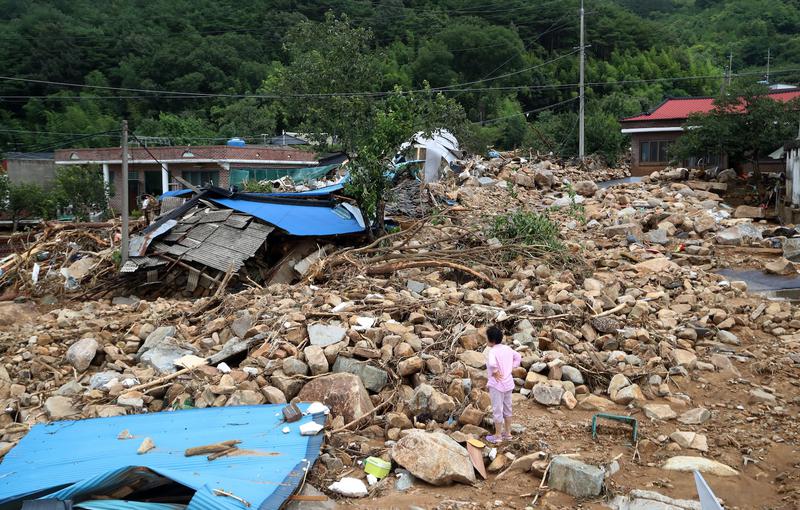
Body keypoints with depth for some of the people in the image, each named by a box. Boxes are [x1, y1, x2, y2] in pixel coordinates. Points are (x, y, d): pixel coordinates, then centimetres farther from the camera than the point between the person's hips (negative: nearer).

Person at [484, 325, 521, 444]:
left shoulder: (492, 351, -21)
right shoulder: (507, 348, 2)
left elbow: (492, 364, -40)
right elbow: (518, 357, 14)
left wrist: (494, 372, -22)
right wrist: (511, 368, 9)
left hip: (497, 384, -8)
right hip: (508, 382, 8)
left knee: (497, 410, 5)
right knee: (507, 408, 19)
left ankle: (498, 435, 16)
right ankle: (507, 433, 31)